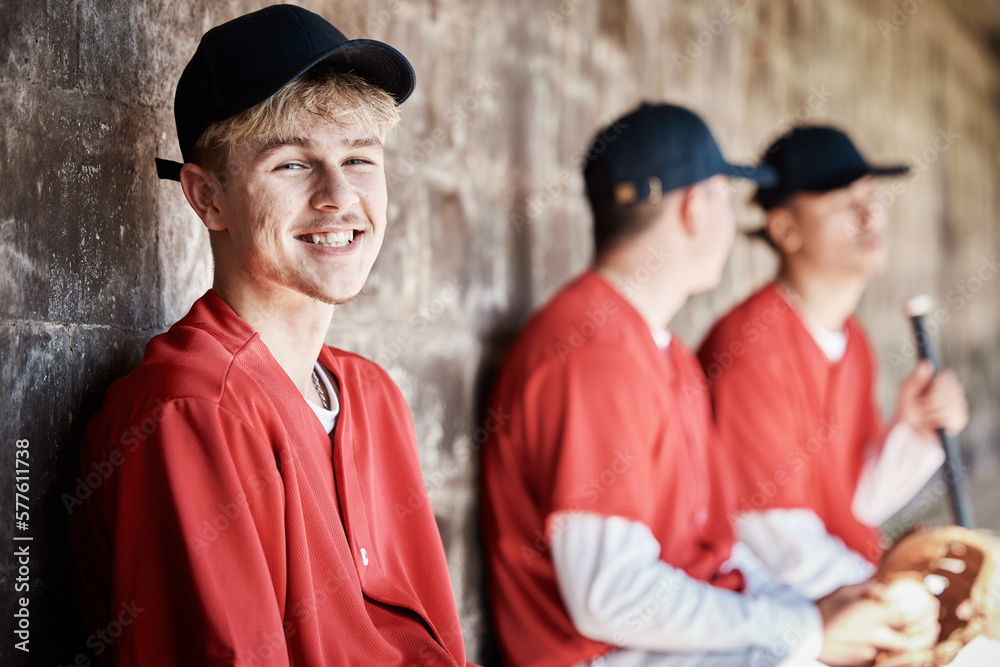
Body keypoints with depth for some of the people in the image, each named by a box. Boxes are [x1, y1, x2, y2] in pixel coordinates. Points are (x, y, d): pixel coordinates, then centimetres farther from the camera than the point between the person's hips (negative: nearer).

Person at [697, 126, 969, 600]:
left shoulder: (851, 341, 10)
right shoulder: (749, 347, -17)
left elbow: (858, 504, 11)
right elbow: (775, 540, -18)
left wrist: (912, 432, -5)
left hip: (854, 589, 8)